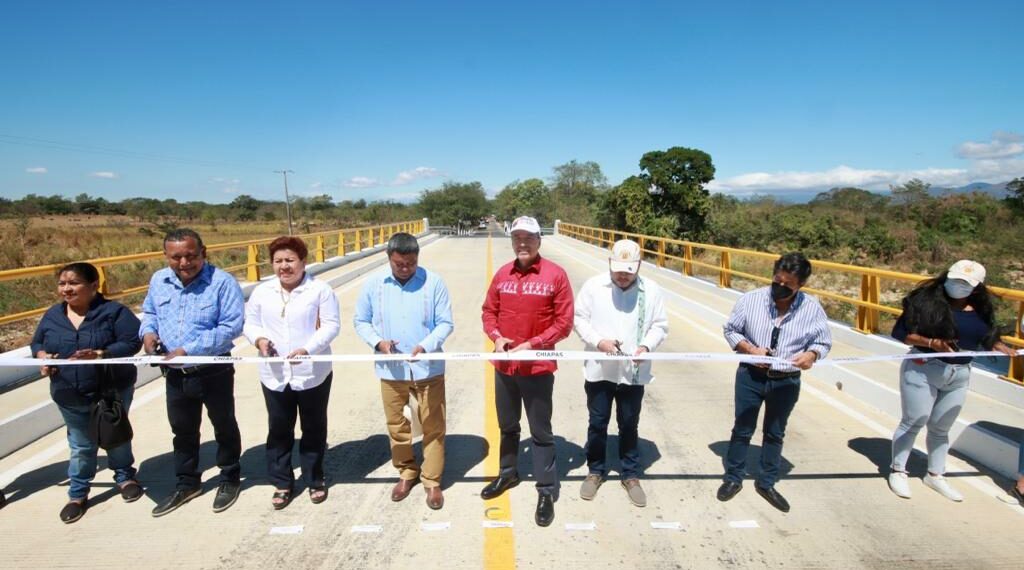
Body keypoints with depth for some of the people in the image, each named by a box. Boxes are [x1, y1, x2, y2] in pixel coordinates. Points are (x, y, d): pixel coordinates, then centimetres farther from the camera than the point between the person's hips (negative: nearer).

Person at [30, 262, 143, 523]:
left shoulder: (114, 312, -14)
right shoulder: (53, 315, 1)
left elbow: (132, 342, -19)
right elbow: (37, 343, 13)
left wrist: (100, 354, -32)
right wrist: (43, 356, -10)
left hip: (113, 391, -3)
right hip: (70, 397, 4)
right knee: (81, 446, 15)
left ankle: (124, 477, 38)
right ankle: (78, 494, 31)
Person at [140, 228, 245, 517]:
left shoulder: (222, 282, -20)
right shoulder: (158, 280, -1)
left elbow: (231, 326, -24)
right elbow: (149, 312, 16)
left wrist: (189, 350, -26)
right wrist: (148, 330, -7)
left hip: (214, 372, -5)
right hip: (176, 373, 6)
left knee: (224, 427, 14)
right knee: (182, 430, 21)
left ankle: (230, 479, 35)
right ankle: (187, 484, 40)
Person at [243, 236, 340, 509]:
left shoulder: (320, 290, -8)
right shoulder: (261, 292, 4)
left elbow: (331, 325, -12)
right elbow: (250, 323, 10)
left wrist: (307, 348, -25)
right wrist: (259, 339, -14)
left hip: (313, 373, -3)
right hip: (275, 375, 3)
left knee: (314, 429, 12)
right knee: (278, 430, 13)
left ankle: (315, 479, 30)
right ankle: (282, 482, 31)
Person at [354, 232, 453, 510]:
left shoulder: (433, 282, -10)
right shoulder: (374, 284, -3)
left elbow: (446, 323, -8)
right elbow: (360, 321, 4)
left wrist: (426, 345, -24)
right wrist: (377, 341, -14)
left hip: (428, 368, -2)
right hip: (391, 369, 2)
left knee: (433, 426, 8)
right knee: (396, 424, 16)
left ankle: (432, 480, 25)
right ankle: (406, 472, 38)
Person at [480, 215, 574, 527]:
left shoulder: (555, 274, -10)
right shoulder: (502, 274, 3)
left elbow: (564, 322, -10)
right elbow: (489, 311, 10)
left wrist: (532, 344, -18)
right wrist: (496, 337, -9)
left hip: (538, 367, -4)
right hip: (504, 366, 5)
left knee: (540, 432, 7)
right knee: (507, 426, 22)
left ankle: (547, 491, 22)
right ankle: (507, 473, 43)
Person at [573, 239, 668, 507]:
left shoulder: (651, 290, -4)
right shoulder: (593, 286, -6)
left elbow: (660, 325, 0)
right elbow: (580, 319, -3)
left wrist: (646, 346, -18)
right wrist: (598, 341, -19)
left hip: (634, 372, 1)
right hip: (599, 370, 0)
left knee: (629, 425, 14)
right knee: (597, 423, 13)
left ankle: (631, 475, 32)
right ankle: (595, 471, 33)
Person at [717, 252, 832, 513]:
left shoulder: (813, 308, -9)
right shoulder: (751, 299, -12)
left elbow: (823, 342, 1)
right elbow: (730, 329, -2)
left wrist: (811, 354, -22)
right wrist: (750, 349, -18)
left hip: (786, 382, 1)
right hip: (750, 376, -1)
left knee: (775, 433, 17)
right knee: (742, 430, 11)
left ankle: (766, 483, 36)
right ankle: (733, 478, 30)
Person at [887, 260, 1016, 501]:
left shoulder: (980, 310, 2)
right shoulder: (927, 299, -16)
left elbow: (988, 336, 15)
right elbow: (899, 332, -17)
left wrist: (1001, 347, -5)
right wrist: (931, 342, -28)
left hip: (959, 376, 5)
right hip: (923, 370, -5)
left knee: (941, 428, 17)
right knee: (913, 422, 4)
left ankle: (935, 475, 33)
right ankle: (898, 471, 20)